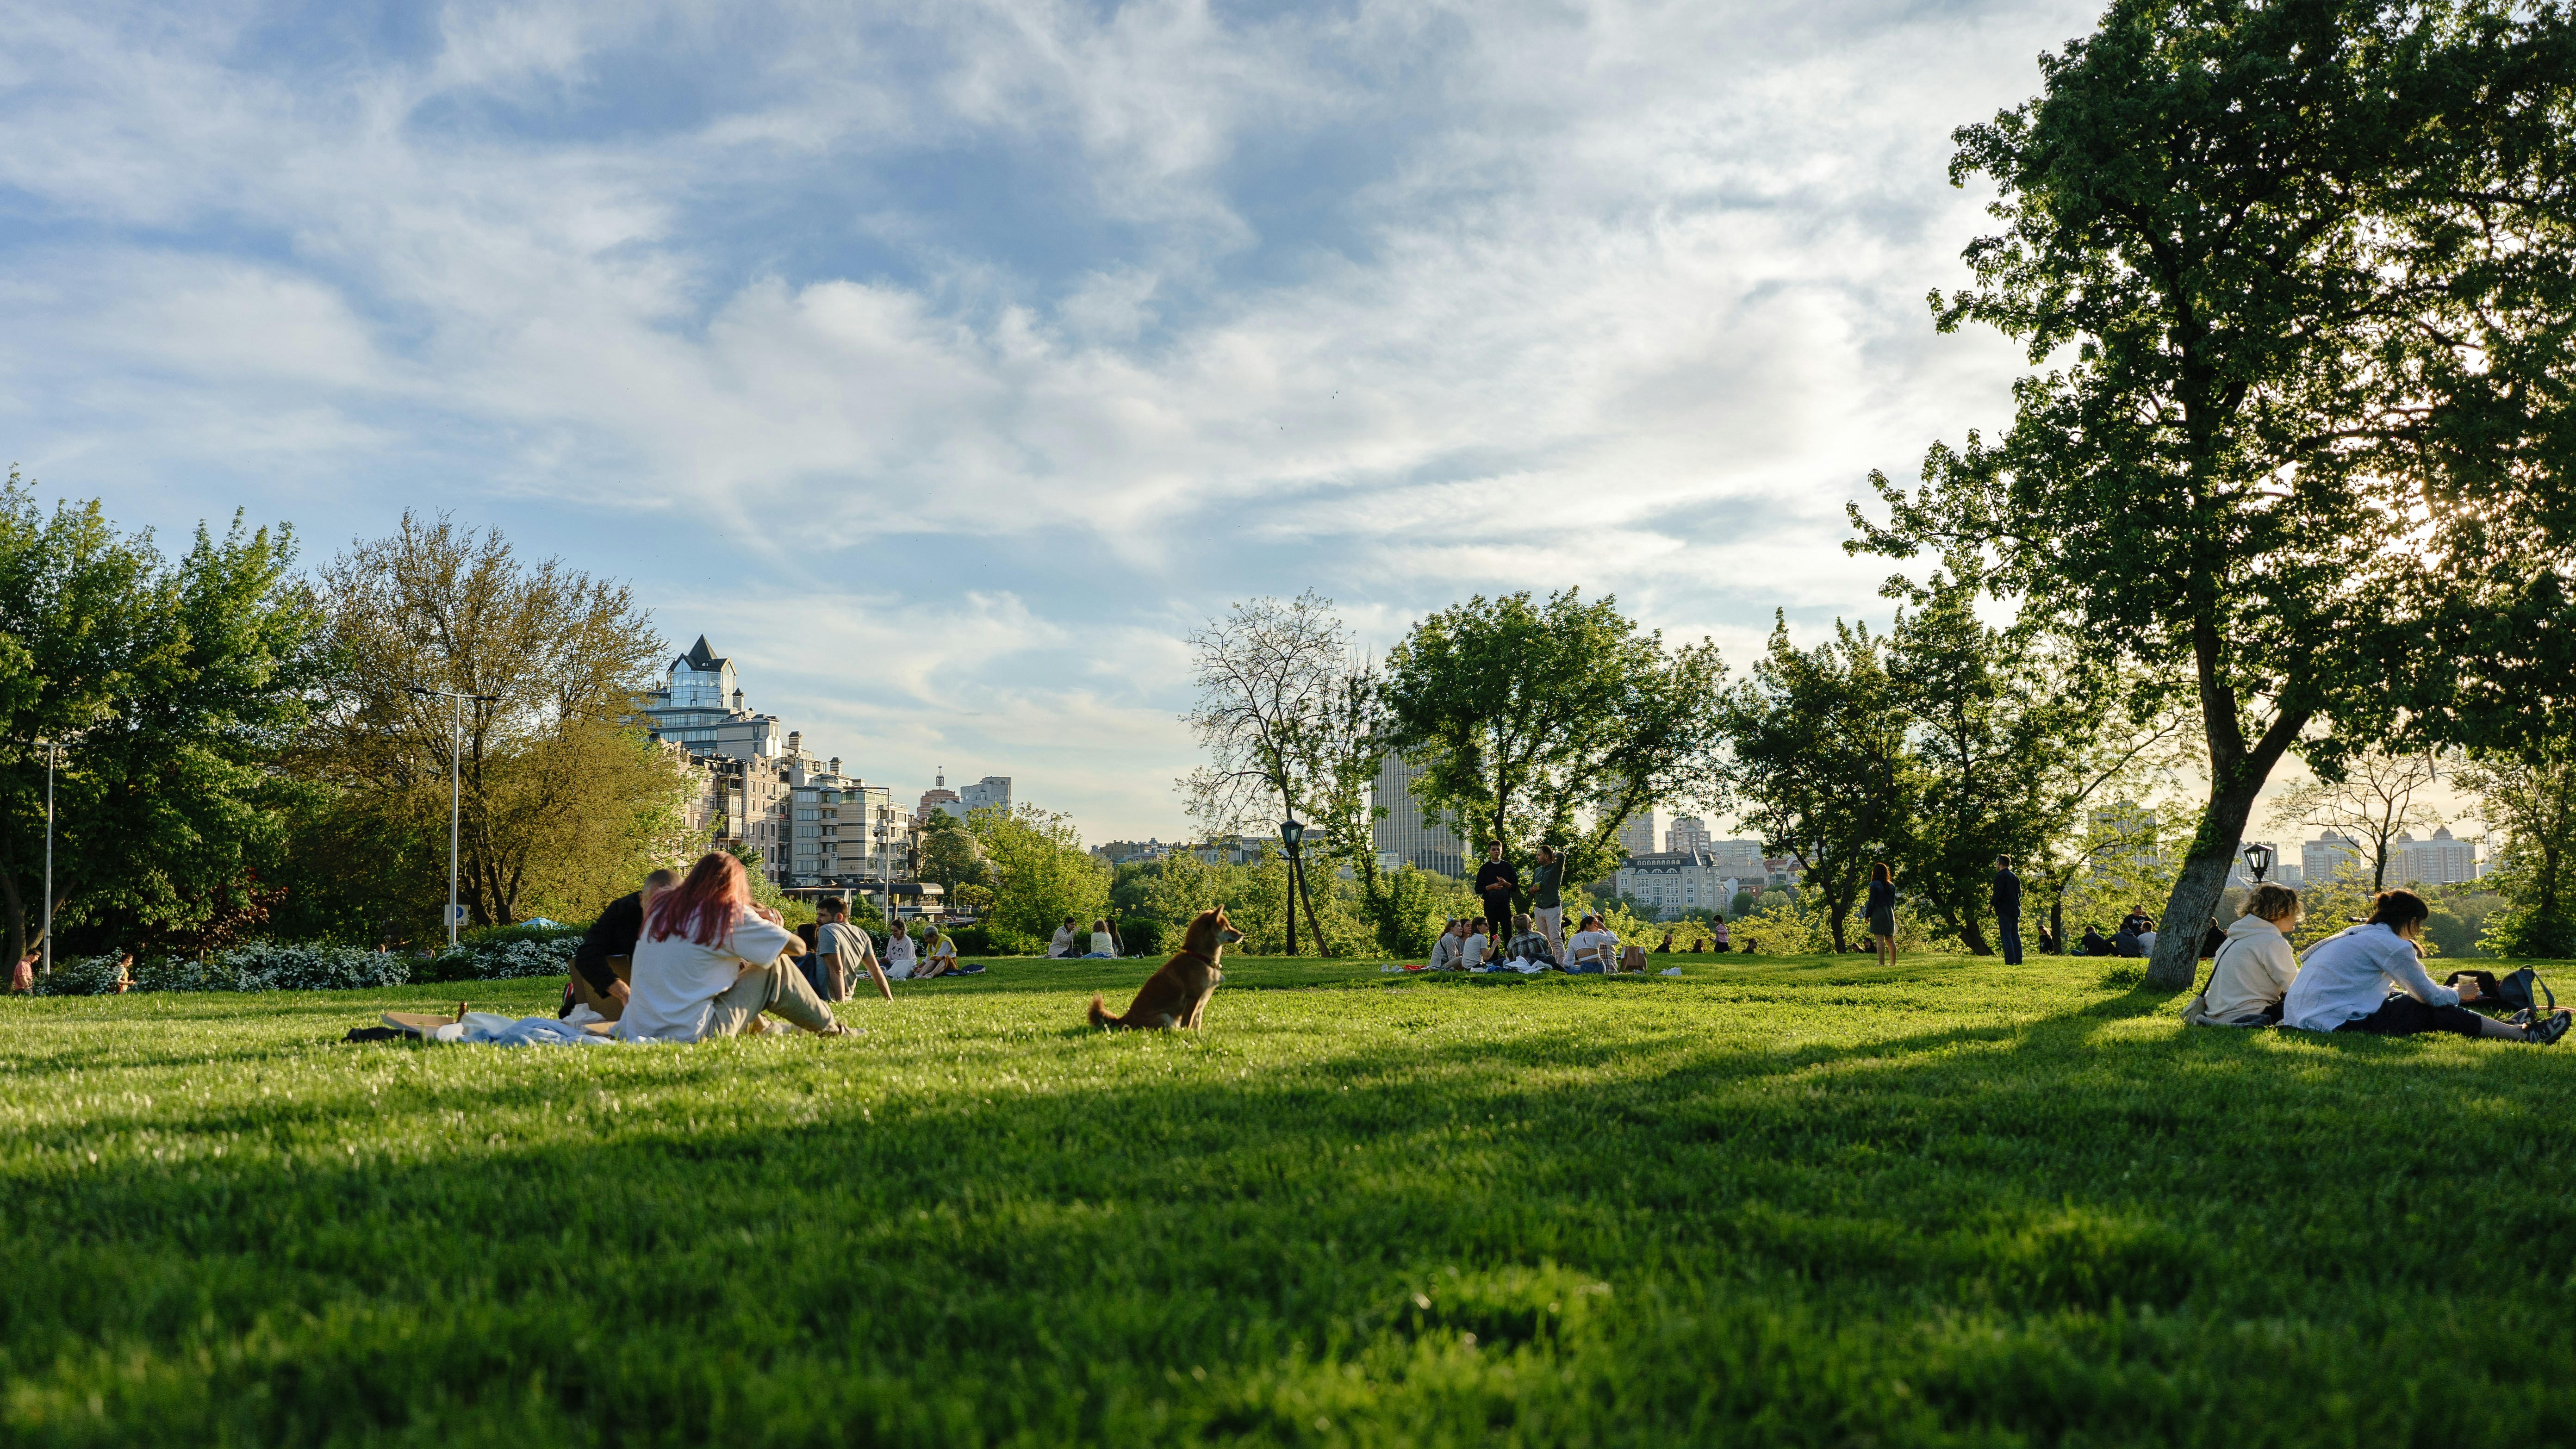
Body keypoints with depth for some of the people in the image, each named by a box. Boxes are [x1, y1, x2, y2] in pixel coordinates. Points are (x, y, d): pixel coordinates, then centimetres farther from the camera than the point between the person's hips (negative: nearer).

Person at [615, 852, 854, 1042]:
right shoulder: (729, 913, -8)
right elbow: (796, 946, -3)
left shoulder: (662, 906, 8)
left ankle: (757, 1025, 42)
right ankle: (830, 1029, 21)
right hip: (693, 1035, -7)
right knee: (777, 968, 7)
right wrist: (766, 924, 20)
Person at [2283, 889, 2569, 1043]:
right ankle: (2525, 1035, 8)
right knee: (2430, 1012, 2)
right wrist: (2459, 995, 23)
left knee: (2398, 998, 17)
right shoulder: (2390, 943, -5)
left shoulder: (2355, 934, 23)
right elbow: (2429, 995, 2)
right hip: (2336, 1022, -9)